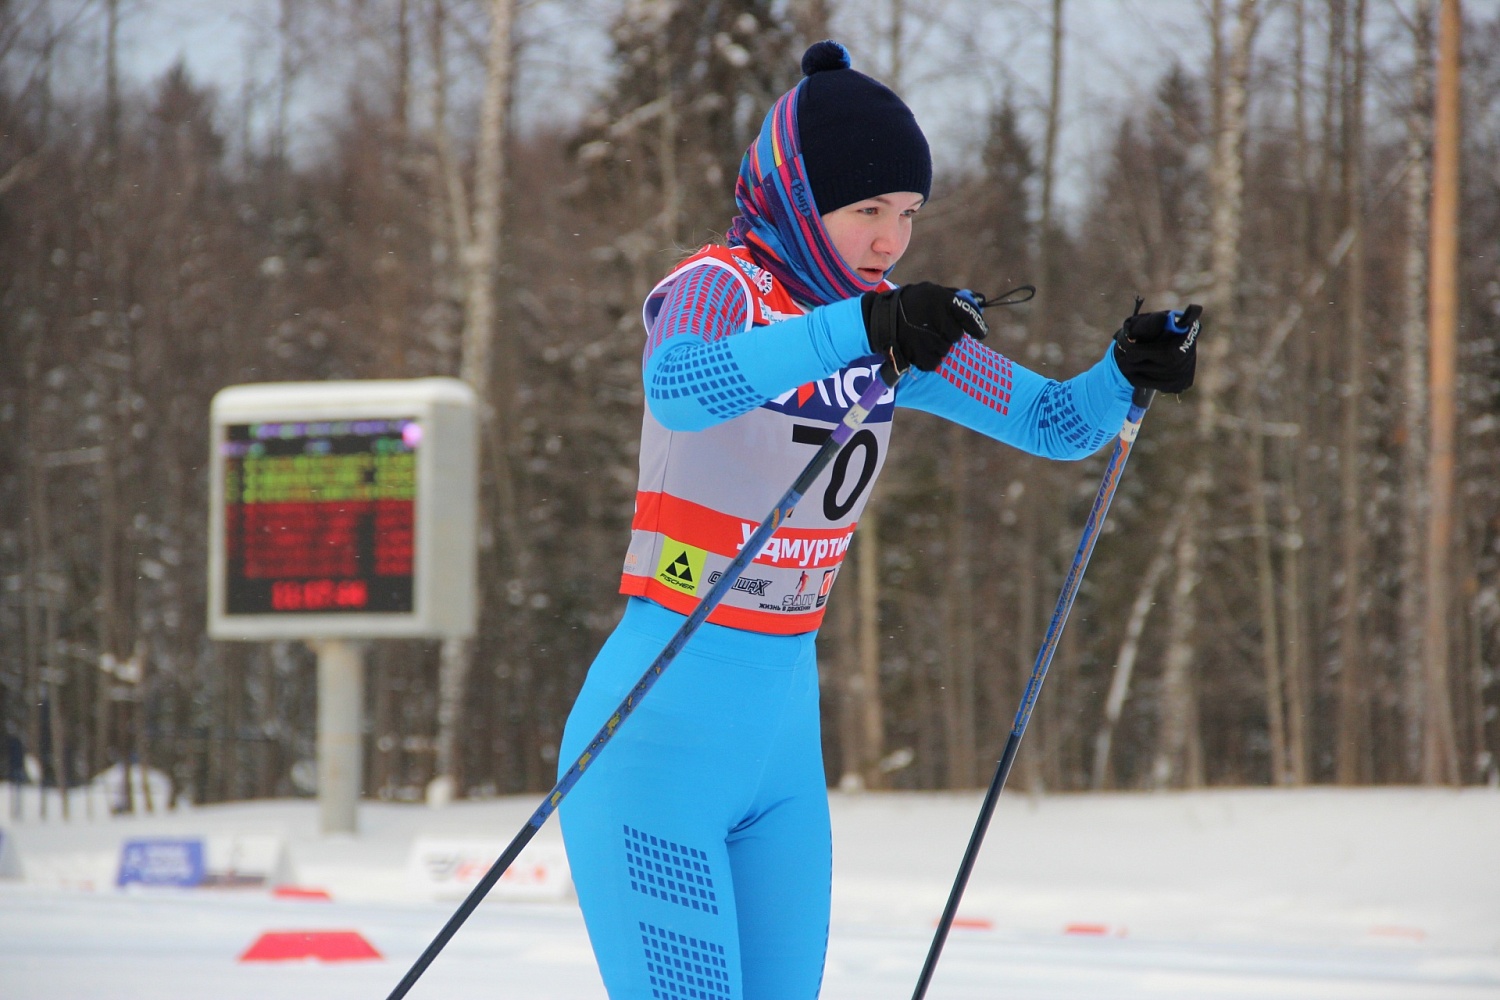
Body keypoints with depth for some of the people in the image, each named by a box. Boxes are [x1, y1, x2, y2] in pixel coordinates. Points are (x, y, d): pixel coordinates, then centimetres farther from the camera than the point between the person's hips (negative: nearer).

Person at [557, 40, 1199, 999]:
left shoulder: (888, 321, 8)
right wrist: (859, 328, -49)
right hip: (660, 726, -7)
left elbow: (1053, 421, 12)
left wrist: (1126, 372, -10)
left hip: (785, 737, 7)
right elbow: (678, 386, -38)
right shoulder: (721, 289, -13)